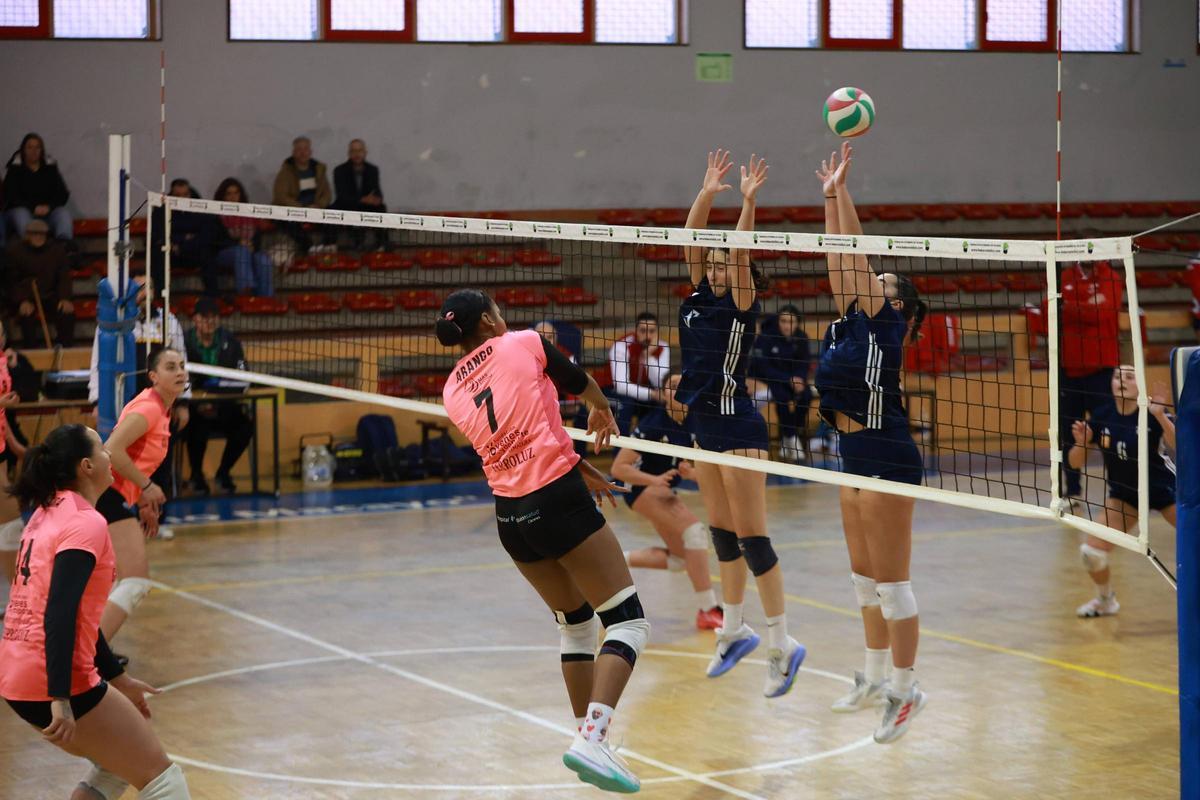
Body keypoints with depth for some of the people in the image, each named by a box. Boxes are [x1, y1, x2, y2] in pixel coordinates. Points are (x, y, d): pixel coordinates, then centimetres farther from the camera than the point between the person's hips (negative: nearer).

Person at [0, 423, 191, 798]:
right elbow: (59, 612, -24)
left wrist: (118, 679, 28)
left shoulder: (47, 513, 14)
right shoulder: (86, 523, -13)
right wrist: (60, 699, -29)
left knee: (121, 762, 25)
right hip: (52, 683, -9)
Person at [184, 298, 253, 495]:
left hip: (224, 408, 3)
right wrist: (198, 405, -24)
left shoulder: (230, 341, 4)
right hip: (194, 406, -3)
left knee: (245, 426, -23)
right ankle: (196, 474, -4)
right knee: (198, 427, -34)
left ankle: (223, 472, 4)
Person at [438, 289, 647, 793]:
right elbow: (585, 386, 16)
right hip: (559, 501, -6)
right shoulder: (525, 343, -1)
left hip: (510, 518, 6)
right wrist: (602, 413, 39)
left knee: (574, 623, 23)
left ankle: (588, 737, 23)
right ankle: (591, 739, -21)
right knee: (628, 623, -4)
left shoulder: (453, 392, 12)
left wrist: (581, 470, 30)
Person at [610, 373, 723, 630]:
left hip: (664, 491, 8)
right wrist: (655, 479, -35)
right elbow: (618, 468, -24)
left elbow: (698, 470, 5)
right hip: (641, 487, -8)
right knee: (695, 530, -25)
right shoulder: (653, 424, -23)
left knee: (682, 557, 11)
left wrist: (690, 472, -18)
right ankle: (707, 611, -24)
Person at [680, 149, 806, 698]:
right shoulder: (700, 297, 9)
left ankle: (781, 646, -3)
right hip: (704, 424, 8)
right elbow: (691, 242, 4)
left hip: (737, 425, -8)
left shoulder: (743, 303, -8)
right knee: (722, 533, 14)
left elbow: (739, 253, -22)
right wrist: (707, 193, -2)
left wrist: (748, 201, -28)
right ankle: (734, 631, 24)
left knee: (751, 536, -7)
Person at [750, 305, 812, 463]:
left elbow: (804, 364, -2)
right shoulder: (766, 337, -22)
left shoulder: (801, 338, -10)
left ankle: (785, 439, -12)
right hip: (764, 376, -4)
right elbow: (764, 367, -23)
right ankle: (790, 439, -19)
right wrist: (789, 380, -32)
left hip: (791, 376, 4)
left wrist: (799, 379, -25)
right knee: (783, 397, -32)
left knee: (806, 395, -23)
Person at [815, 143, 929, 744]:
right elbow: (839, 259, 11)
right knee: (865, 579, 17)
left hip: (886, 460, -9)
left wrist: (842, 189, -11)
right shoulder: (852, 321, 11)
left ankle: (906, 690, 3)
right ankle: (875, 680, 28)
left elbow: (855, 253, -13)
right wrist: (830, 196, 9)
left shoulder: (885, 322, -8)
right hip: (855, 457, 9)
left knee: (890, 582, -4)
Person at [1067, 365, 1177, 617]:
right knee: (1092, 551, -8)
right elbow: (1076, 463, -6)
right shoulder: (1102, 416, -13)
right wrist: (1080, 443, -27)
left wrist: (1161, 417, -52)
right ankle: (1105, 601, 22)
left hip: (1164, 489, -3)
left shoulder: (1152, 412, -23)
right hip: (1124, 494, 3)